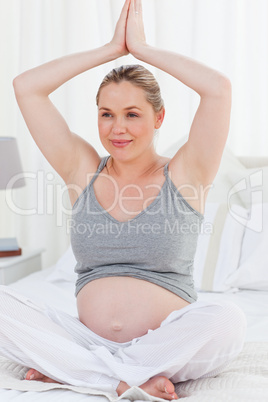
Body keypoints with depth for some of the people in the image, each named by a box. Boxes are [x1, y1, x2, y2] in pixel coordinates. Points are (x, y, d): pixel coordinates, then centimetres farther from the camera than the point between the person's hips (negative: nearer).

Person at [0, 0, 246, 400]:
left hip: (168, 346, -1)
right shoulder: (84, 171, 9)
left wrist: (141, 47, -1)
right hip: (86, 336, 2)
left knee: (227, 320, -33)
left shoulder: (184, 175, 2)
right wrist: (113, 48, 4)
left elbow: (218, 88, -12)